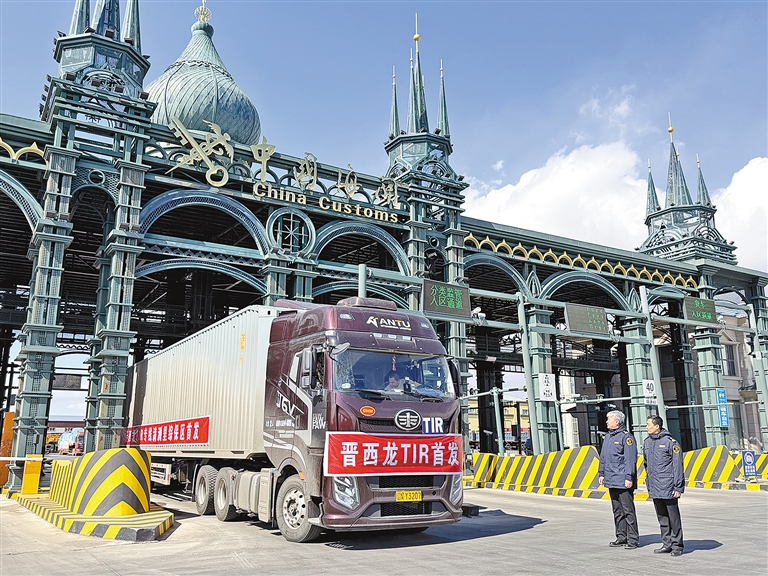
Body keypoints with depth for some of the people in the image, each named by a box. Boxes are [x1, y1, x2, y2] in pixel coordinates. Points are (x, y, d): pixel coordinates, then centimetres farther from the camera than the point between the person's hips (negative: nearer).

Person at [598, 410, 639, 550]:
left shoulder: (626, 437, -10)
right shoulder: (608, 437, 15)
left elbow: (630, 459, -15)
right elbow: (603, 458, 21)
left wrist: (629, 477, -19)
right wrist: (601, 473, 18)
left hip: (623, 482, -8)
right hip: (611, 481, 9)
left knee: (628, 510, -2)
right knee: (617, 511, 14)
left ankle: (633, 539, 6)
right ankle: (621, 537, 23)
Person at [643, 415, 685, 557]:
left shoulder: (670, 442, -10)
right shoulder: (647, 442, 10)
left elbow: (678, 466, -10)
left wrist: (678, 487, -12)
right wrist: (649, 485, 19)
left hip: (668, 487, -7)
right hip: (654, 489, 7)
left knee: (673, 517, 2)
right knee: (662, 518, 13)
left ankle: (677, 546, 12)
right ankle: (667, 544, 22)